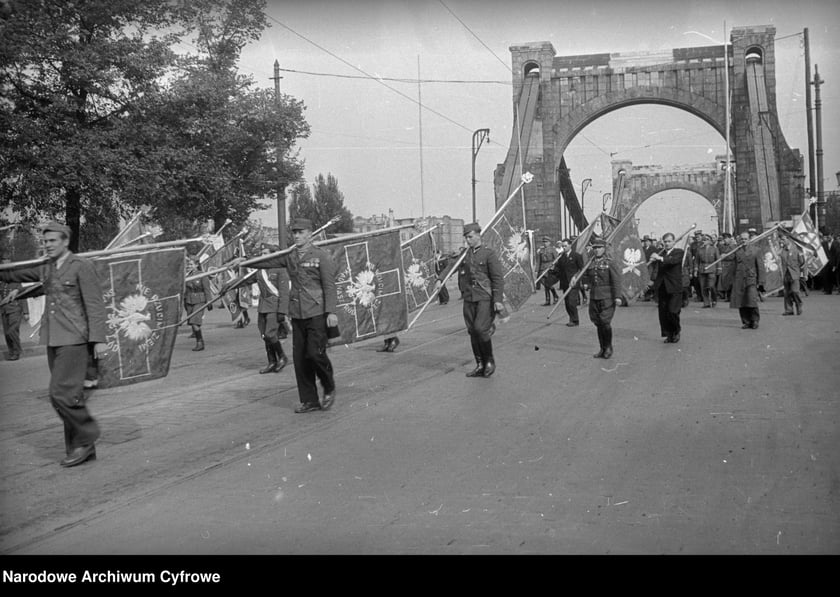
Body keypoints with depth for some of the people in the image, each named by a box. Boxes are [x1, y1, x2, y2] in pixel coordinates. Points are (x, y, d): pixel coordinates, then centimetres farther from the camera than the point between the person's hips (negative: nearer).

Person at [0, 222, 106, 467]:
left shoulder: (82, 266, -8)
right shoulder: (46, 268, 13)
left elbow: (95, 304, -11)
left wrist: (99, 339, -16)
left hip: (73, 340, -7)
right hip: (52, 340, 7)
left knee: (62, 394, -14)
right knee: (70, 395, 9)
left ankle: (86, 436, 4)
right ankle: (82, 449, 14)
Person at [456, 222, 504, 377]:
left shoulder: (489, 254, -4)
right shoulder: (463, 254, 12)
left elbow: (498, 278, -8)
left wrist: (497, 300, -15)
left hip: (486, 298, -5)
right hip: (469, 299, 6)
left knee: (480, 328, -16)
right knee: (473, 332, 6)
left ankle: (489, 361, 5)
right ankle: (480, 366, 15)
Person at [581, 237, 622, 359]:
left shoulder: (610, 263, -6)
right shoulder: (591, 264, 12)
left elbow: (616, 280, -11)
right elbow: (586, 275, 31)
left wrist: (617, 296, -18)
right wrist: (586, 284, 10)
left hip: (607, 297, -6)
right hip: (594, 297, 6)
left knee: (605, 322, -9)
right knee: (598, 323, 9)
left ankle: (609, 347, 9)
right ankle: (603, 349, 19)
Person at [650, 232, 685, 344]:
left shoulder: (679, 252, -1)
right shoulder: (661, 253, 14)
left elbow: (674, 260, -23)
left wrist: (660, 258, -36)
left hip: (674, 288, -4)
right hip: (662, 287, 4)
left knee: (672, 311, -8)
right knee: (663, 312, 3)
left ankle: (676, 331, 16)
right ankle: (669, 335, 13)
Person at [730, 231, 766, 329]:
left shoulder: (755, 251, 5)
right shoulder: (736, 251, 10)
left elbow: (760, 267, 4)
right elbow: (733, 266, 10)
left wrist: (760, 282, -2)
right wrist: (731, 281, 5)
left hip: (751, 280, -2)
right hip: (739, 281, 2)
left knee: (752, 302, -13)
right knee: (741, 303, 1)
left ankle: (755, 321, 4)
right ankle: (746, 322, 12)